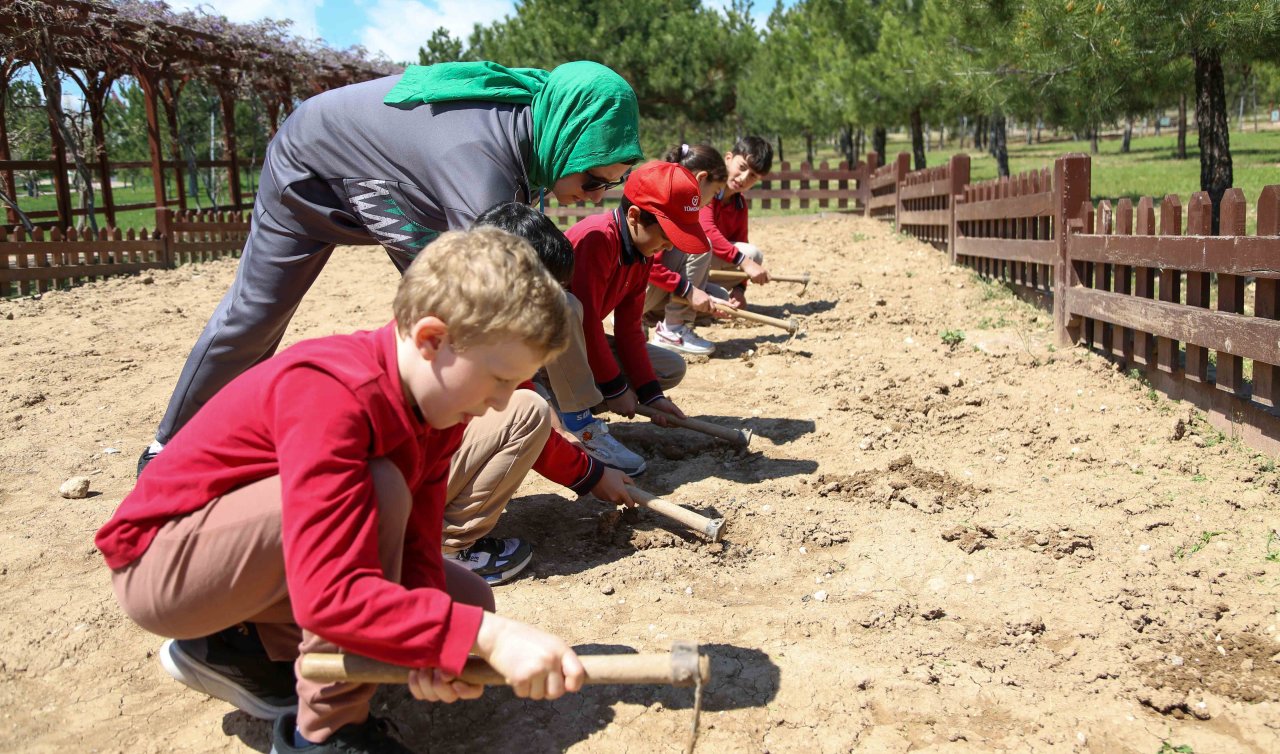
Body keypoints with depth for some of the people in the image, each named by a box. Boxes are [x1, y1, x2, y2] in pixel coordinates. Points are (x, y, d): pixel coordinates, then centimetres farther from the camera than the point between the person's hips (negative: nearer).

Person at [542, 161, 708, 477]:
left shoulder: (643, 252, 2)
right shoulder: (597, 237, -26)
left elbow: (628, 329, 1)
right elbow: (587, 320, -28)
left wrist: (650, 394, -7)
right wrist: (615, 388, -22)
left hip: (578, 344, 9)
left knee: (672, 368, 1)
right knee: (566, 306, -42)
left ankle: (566, 393, -2)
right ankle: (579, 424, -32)